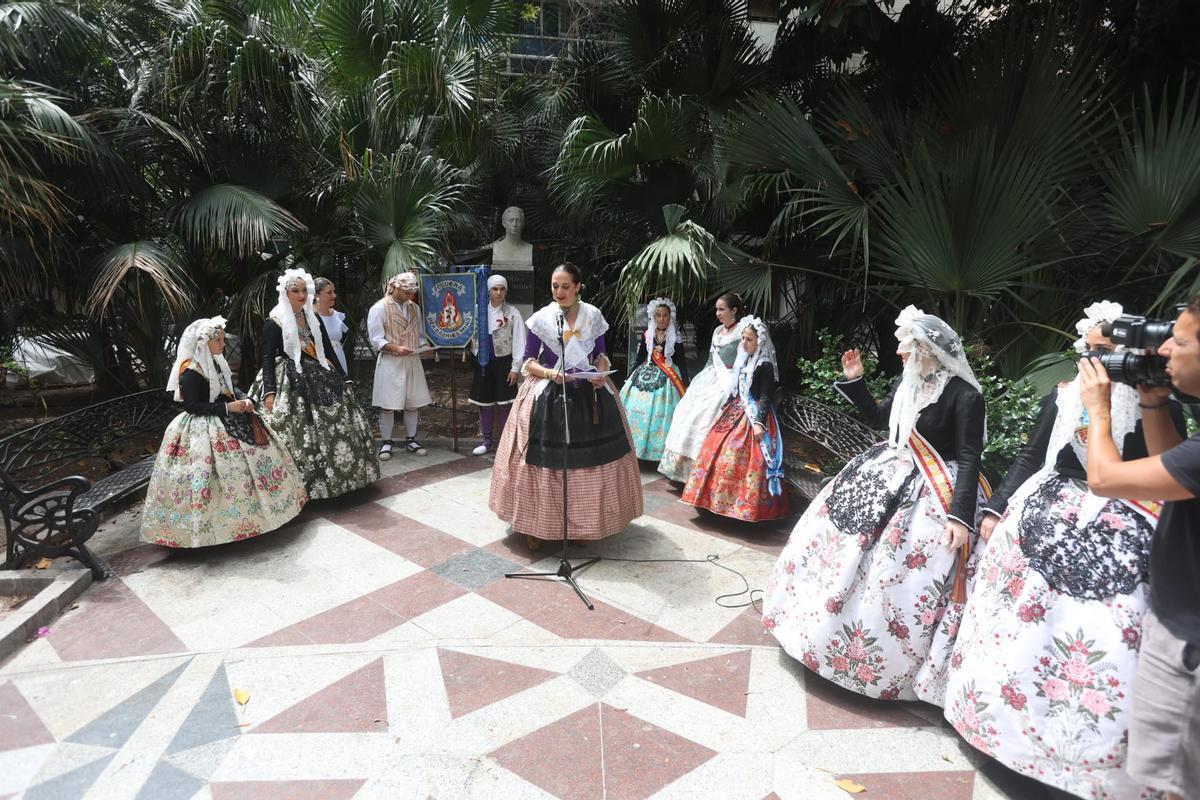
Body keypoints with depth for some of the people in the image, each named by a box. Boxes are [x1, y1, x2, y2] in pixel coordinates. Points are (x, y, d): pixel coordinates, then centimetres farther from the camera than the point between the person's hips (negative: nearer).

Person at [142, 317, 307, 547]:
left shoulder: (216, 363, 10)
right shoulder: (190, 372, -16)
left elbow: (230, 389, 19)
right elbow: (192, 406, -19)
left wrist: (244, 399, -2)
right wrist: (227, 407, -21)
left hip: (228, 422, 9)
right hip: (204, 431, -9)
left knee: (259, 453, 8)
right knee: (232, 470, -14)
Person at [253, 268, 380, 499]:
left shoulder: (313, 317, 11)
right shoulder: (274, 322, -5)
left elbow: (328, 350, 13)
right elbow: (268, 358, -9)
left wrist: (343, 378, 10)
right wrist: (269, 392, -19)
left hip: (319, 377, 6)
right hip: (290, 383, -6)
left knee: (338, 425, 5)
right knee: (298, 434, -9)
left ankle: (334, 477, 19)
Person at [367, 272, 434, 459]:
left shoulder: (414, 308, 12)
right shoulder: (379, 308, -6)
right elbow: (376, 339, -10)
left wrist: (425, 345, -2)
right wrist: (396, 348, -23)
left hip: (412, 361, 5)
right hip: (389, 362, -5)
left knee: (413, 403, 8)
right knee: (388, 405, 0)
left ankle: (410, 440, 21)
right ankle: (386, 443, 12)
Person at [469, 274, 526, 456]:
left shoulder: (512, 313, -6)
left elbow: (519, 342, -7)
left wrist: (515, 368, -10)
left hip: (503, 361, -3)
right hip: (483, 361, 4)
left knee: (504, 404, 1)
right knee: (484, 403, 11)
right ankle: (487, 441, 25)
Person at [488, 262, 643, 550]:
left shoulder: (593, 315, 3)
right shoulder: (541, 318, -3)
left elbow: (601, 354, 10)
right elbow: (528, 361, 0)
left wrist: (602, 374, -10)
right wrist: (550, 373, -18)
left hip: (589, 394, 2)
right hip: (549, 396, -2)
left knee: (591, 459, 5)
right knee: (545, 459, 0)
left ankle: (585, 523, 21)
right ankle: (537, 524, 14)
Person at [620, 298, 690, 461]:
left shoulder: (675, 337, 0)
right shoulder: (647, 335, 5)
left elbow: (682, 362, 1)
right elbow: (639, 358, 11)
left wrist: (685, 385, -3)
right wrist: (630, 378, 11)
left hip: (667, 380, -2)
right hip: (645, 376, 3)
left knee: (662, 413, -9)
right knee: (640, 410, -3)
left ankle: (662, 450, 2)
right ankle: (638, 446, 10)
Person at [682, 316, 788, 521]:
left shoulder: (765, 366, -13)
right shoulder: (744, 360, 10)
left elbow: (765, 397, -18)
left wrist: (759, 422, -26)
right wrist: (725, 408, 21)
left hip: (754, 416, -9)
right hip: (736, 412, 9)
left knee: (740, 458, -12)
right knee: (718, 449, 9)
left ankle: (747, 505, 0)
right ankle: (723, 500, 22)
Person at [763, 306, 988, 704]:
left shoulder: (964, 395, -19)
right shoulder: (909, 381, 3)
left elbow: (969, 459, -19)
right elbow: (878, 417, 18)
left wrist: (961, 516, -25)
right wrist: (855, 380, 9)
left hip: (928, 492, -8)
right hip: (887, 473, 8)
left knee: (898, 577, -6)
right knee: (843, 541, 17)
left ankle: (889, 664, 16)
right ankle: (826, 623, 39)